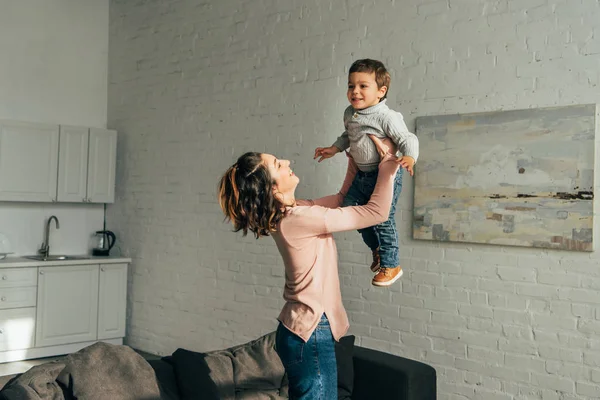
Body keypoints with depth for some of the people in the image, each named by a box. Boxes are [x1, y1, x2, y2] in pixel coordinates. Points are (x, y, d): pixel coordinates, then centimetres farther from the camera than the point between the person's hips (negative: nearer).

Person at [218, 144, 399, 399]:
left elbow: (341, 198, 20)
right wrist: (387, 170, -5)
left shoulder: (290, 212, 5)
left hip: (302, 330, 9)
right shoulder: (300, 219, -23)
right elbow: (377, 212, -17)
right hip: (311, 334, -9)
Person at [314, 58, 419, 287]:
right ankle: (376, 248, 34)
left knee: (383, 219, -4)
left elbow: (407, 139, -20)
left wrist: (410, 157, -37)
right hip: (362, 174, 8)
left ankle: (391, 265, 14)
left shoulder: (386, 116, -21)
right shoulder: (350, 114, 3)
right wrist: (334, 149, 16)